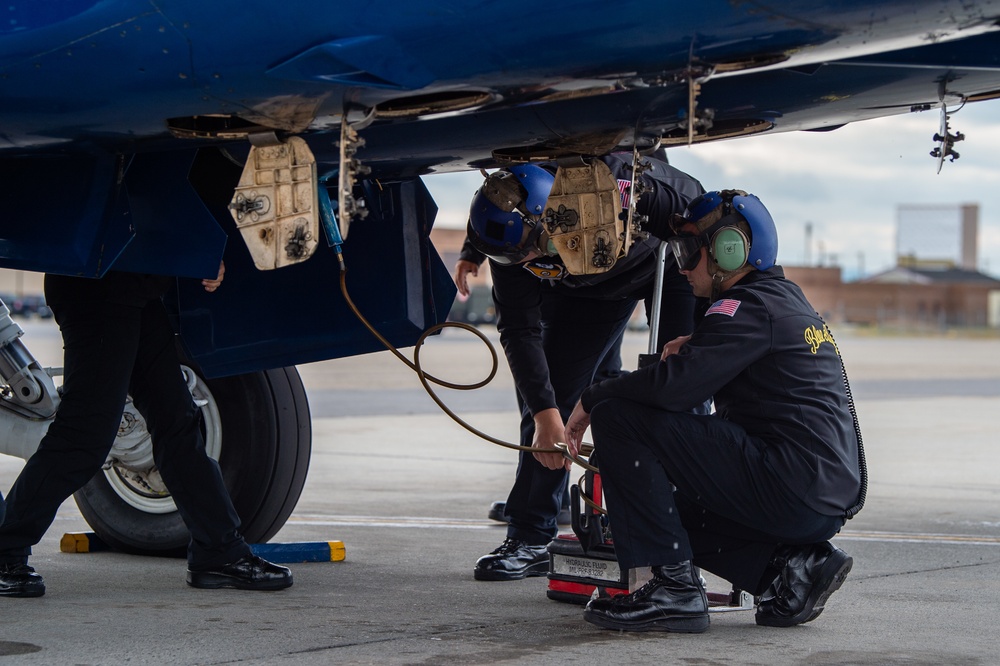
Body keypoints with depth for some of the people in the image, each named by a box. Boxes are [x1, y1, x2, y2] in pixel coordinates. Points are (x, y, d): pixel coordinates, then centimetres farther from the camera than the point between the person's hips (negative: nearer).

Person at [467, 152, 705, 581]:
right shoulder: (516, 235, -30)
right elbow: (519, 329, -21)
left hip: (674, 262, -3)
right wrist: (545, 414, -29)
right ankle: (529, 538, 0)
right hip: (588, 284, 4)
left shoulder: (626, 184, -44)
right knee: (551, 389, -5)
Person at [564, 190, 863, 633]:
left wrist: (591, 401, -5)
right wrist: (695, 345, 9)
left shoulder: (750, 306, -10)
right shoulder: (786, 299, 21)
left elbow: (673, 385, -20)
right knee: (667, 500, 26)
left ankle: (674, 589, -11)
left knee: (618, 418, -10)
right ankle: (792, 567, 9)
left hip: (793, 490, -10)